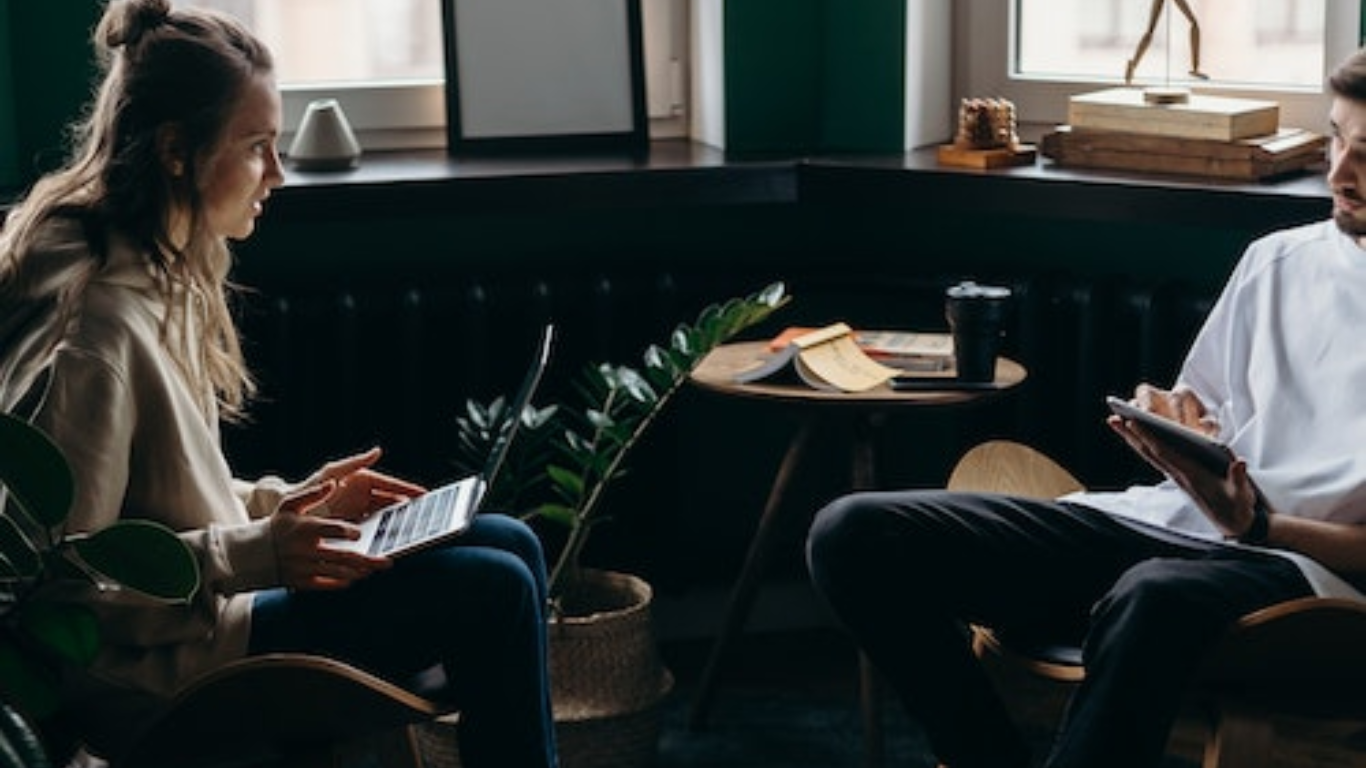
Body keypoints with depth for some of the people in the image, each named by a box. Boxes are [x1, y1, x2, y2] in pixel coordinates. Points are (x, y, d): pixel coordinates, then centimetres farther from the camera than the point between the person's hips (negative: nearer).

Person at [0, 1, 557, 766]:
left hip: (202, 604, 10)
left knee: (509, 543, 7)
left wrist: (294, 501, 6)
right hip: (154, 668, -10)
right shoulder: (96, 323, -24)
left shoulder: (165, 277, 6)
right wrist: (255, 554, -26)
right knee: (490, 591, -14)